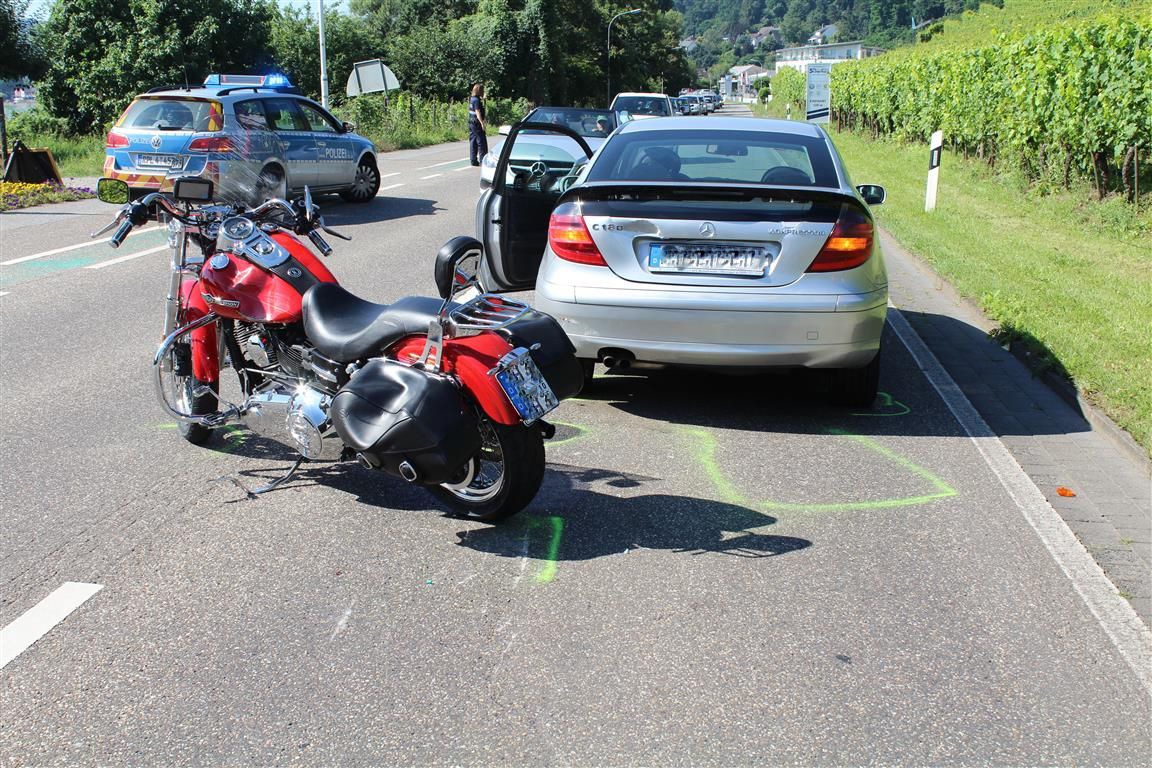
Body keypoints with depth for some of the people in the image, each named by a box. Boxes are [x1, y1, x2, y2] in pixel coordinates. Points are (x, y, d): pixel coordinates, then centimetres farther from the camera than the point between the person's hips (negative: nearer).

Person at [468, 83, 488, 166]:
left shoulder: (471, 99, 12)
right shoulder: (477, 100, -15)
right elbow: (478, 112, -22)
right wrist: (482, 123, -27)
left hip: (471, 123, 9)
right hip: (476, 123, -9)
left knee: (473, 142, 10)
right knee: (481, 142, -5)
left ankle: (473, 160, 12)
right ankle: (483, 160, -5)